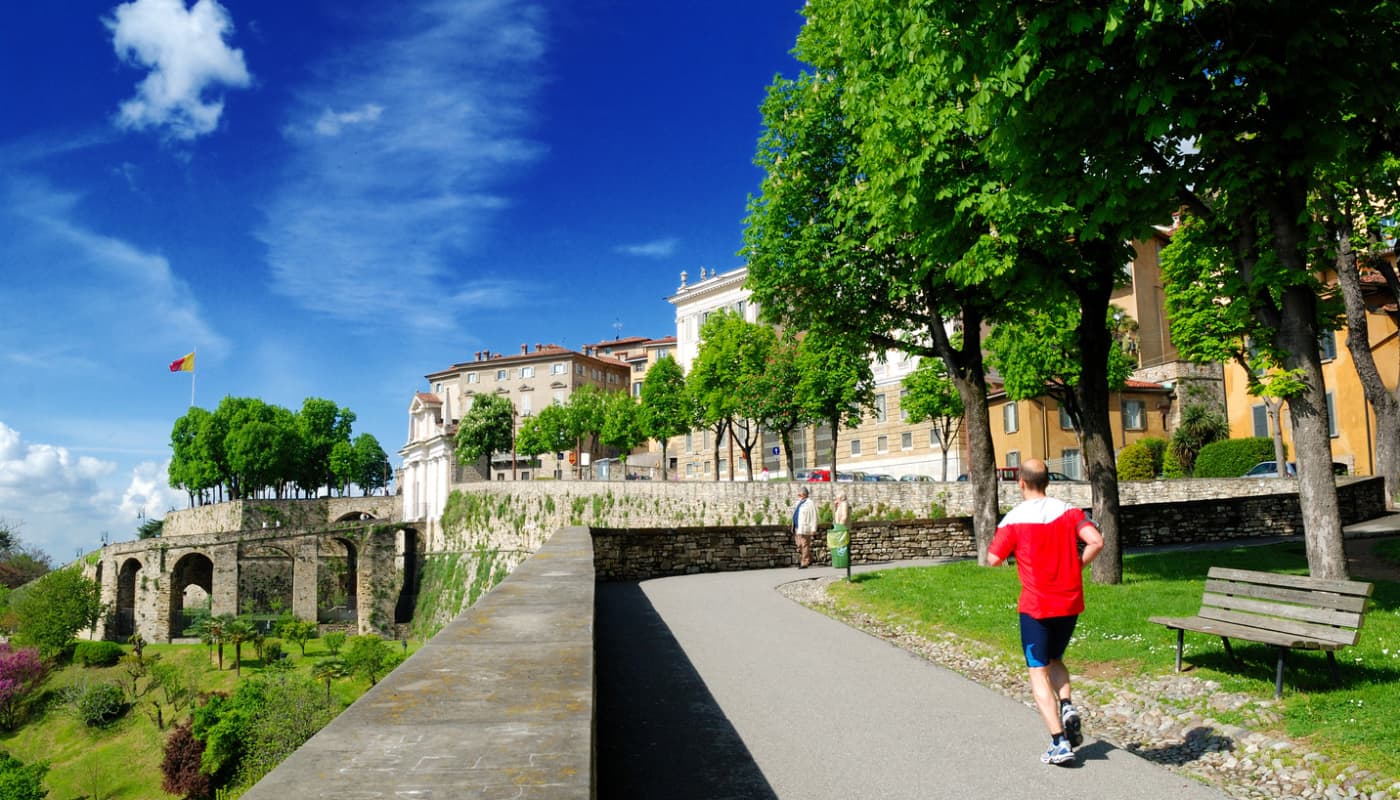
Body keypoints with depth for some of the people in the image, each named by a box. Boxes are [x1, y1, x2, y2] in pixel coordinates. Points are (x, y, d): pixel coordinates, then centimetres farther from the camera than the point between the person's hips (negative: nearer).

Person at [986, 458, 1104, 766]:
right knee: (1055, 659, 25)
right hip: (1070, 602, 4)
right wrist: (1077, 566, 3)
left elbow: (993, 559, -9)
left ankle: (1059, 743, -2)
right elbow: (1096, 542, -12)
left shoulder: (1014, 520, -10)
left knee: (1039, 671, 4)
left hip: (1035, 606, -4)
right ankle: (1067, 706, -1)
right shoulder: (1069, 511, 0)